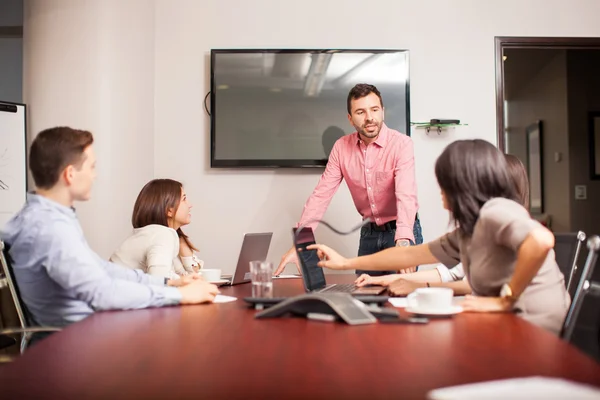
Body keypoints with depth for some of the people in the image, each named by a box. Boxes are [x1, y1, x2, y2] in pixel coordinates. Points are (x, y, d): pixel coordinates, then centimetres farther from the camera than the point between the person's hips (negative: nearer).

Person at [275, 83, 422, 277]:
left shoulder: (401, 144, -21)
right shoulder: (341, 147, -6)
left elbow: (406, 195, -33)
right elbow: (322, 194, -10)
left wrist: (403, 243, -50)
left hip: (401, 232, -4)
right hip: (369, 232, 4)